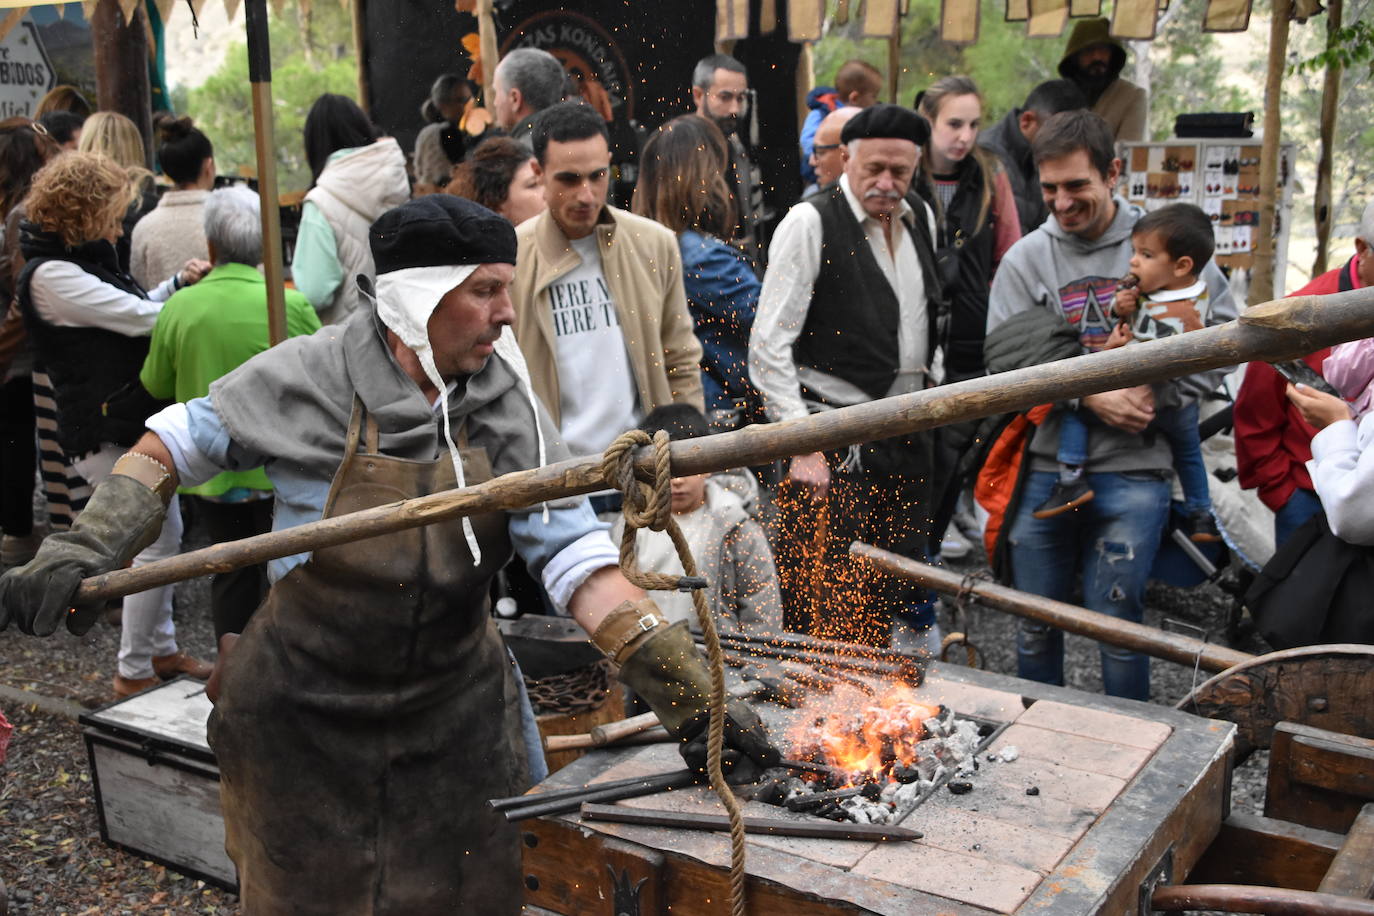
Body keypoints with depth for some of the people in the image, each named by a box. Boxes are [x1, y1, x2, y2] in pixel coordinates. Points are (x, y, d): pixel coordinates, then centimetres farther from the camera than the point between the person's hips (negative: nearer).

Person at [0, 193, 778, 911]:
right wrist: (83, 551, -15)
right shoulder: (306, 379, -15)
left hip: (456, 719, 2)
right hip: (307, 721, -2)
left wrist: (692, 697, -21)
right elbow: (169, 451, -1)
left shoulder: (508, 403, -9)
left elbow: (577, 560, -14)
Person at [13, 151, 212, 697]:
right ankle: (133, 673, 7)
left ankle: (162, 650, 30)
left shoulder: (80, 260, 12)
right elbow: (141, 319, -21)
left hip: (131, 422, 10)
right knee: (157, 544, -5)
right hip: (106, 434, -10)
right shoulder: (50, 275, -18)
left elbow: (130, 314, 20)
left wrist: (178, 283, 5)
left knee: (164, 534, 17)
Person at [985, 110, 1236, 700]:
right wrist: (1089, 396, -14)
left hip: (1133, 473, -2)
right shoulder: (1025, 260, 3)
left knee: (1116, 623, 1)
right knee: (1037, 624, 11)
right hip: (1044, 470, 2)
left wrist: (1154, 396, -9)